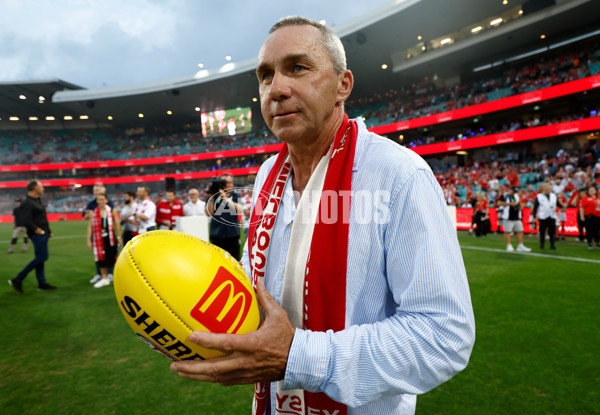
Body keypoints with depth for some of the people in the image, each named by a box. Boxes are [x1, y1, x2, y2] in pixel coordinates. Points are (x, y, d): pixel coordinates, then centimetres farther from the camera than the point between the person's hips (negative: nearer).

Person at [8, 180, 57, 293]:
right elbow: (27, 221, -23)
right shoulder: (28, 203, -14)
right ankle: (18, 280, -3)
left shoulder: (38, 201, 16)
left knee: (40, 258, 11)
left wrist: (48, 231, 17)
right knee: (42, 257, -12)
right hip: (37, 235, -10)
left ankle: (42, 283, 17)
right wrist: (37, 230, -18)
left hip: (43, 234, 10)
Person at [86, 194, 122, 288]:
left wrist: (119, 237, 0)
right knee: (101, 259, 7)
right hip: (98, 239, 2)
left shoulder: (112, 211, 0)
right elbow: (90, 227, 4)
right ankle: (104, 279, 19)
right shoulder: (93, 212, 3)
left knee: (113, 257, 2)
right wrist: (89, 240, 1)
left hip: (110, 238, -2)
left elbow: (117, 225, 2)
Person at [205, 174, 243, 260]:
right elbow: (209, 213, -2)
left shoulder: (236, 196, 5)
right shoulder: (214, 196, 7)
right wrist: (211, 197, -9)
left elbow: (241, 210, -14)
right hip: (216, 236, 1)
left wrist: (226, 199, -22)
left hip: (232, 234, -1)